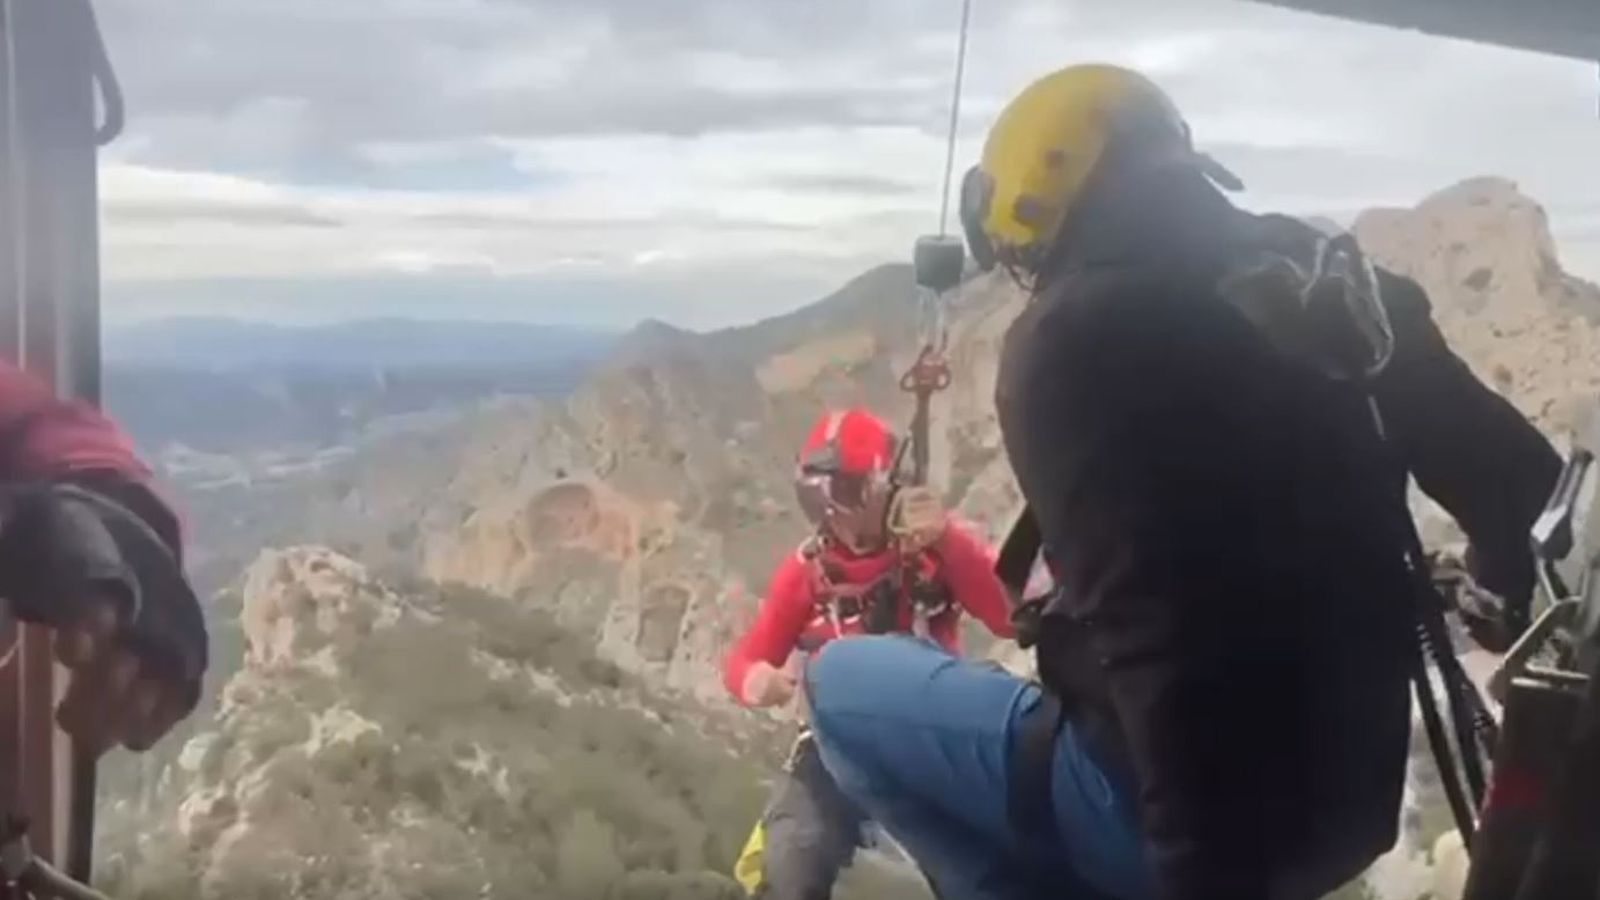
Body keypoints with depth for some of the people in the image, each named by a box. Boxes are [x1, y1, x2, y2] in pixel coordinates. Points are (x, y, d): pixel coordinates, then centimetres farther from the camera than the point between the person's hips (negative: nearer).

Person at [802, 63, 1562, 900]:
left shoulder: (1068, 336, -14)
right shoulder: (1333, 287, 6)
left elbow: (1153, 634, -24)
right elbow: (1520, 486, 8)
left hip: (1176, 810, -7)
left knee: (839, 682, 10)